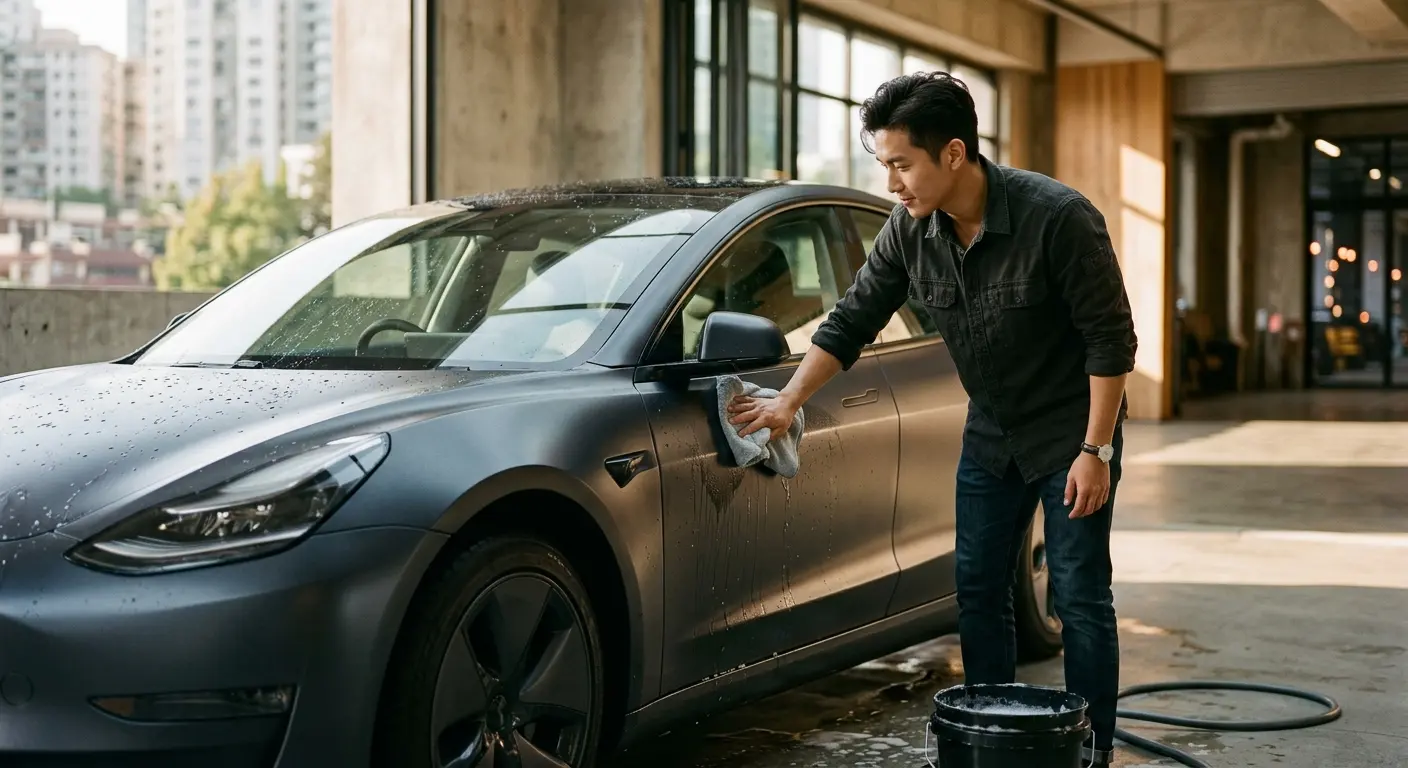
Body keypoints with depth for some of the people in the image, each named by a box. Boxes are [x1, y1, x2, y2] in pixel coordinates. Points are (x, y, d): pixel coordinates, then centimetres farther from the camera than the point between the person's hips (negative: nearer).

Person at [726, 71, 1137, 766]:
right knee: (977, 591, 8)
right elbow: (850, 322, 1)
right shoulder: (910, 232, -9)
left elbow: (1111, 340, -20)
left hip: (1071, 433, -6)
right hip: (991, 434, 6)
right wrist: (788, 401, -5)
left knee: (1079, 595, -3)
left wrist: (1095, 450, -20)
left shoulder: (1057, 218, -25)